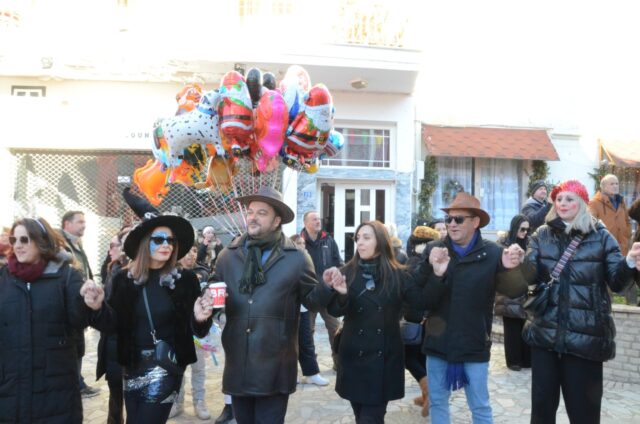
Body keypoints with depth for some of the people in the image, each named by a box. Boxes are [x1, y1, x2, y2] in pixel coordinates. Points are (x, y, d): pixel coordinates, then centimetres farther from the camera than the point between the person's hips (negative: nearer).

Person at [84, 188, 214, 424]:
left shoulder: (185, 280, -6)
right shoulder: (124, 279, -1)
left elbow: (197, 332, -5)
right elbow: (114, 324, -4)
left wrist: (199, 319, -28)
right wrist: (99, 308, -23)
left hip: (166, 367, -3)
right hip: (133, 366, 3)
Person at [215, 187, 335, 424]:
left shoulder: (296, 258, -3)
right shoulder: (228, 255, 6)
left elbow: (312, 300, 0)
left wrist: (327, 286, -20)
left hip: (274, 369, -3)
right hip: (237, 365, 4)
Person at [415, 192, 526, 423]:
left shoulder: (492, 253, -10)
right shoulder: (433, 250, -6)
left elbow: (516, 290, -15)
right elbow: (420, 298, -10)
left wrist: (513, 268, -35)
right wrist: (437, 274, -29)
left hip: (474, 344, -2)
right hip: (438, 342, 2)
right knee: (437, 403, 19)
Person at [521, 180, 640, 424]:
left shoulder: (600, 236, 0)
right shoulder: (542, 235, 6)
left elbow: (617, 282, -3)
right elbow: (530, 277, -4)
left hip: (586, 335, -2)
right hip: (545, 332, 2)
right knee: (542, 403, 12)